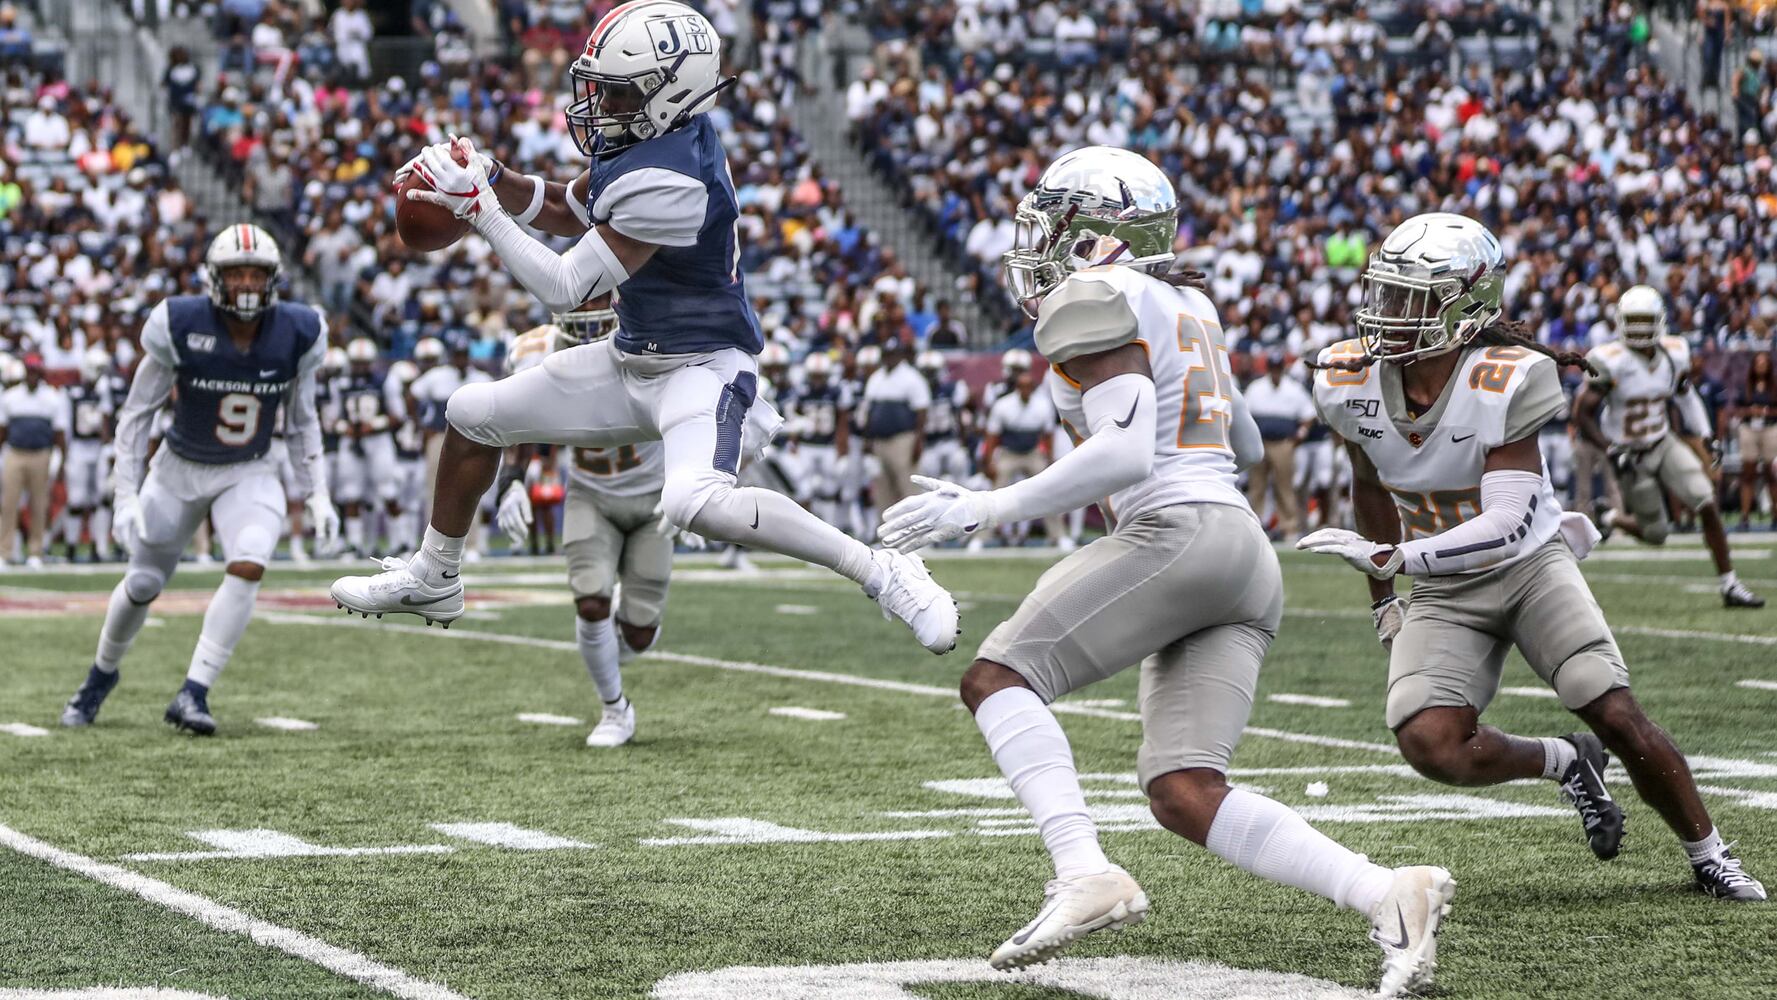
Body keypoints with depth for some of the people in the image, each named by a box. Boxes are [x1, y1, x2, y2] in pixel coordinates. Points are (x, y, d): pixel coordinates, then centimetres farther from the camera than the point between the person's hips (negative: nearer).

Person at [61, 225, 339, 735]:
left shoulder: (297, 333, -13)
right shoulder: (180, 326, -21)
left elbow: (302, 422, 4)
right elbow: (136, 414, -10)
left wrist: (318, 495, -2)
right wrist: (126, 497, -15)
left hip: (250, 475, 1)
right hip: (181, 470, -1)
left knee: (248, 566, -26)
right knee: (142, 583, 10)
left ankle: (193, 694, -20)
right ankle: (102, 674, 41)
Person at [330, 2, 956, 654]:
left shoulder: (665, 179, -29)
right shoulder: (650, 133, -1)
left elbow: (565, 290, -25)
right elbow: (571, 214, 17)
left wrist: (478, 208, -20)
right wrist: (490, 178, 1)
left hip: (703, 363, -10)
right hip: (634, 360, 10)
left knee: (694, 501, -37)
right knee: (472, 414, 14)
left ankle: (884, 573, -26)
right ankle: (433, 582, 34)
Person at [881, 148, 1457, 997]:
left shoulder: (1095, 302, -3)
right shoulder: (1187, 310, 25)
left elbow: (1126, 455, -16)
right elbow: (1245, 444, 36)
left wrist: (983, 510, -15)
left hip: (1179, 533, -9)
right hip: (1250, 565, 9)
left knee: (996, 678, -6)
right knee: (1181, 793, 1)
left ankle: (1085, 874, -25)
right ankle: (1387, 895, -13)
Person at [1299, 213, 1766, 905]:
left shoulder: (1507, 383, -25)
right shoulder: (1350, 382, -12)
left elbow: (1507, 526, -28)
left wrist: (1388, 558, -35)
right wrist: (1381, 600, 15)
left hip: (1530, 565, -3)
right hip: (1443, 593, 3)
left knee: (1620, 719, -12)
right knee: (1430, 744, -20)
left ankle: (1708, 857, 12)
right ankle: (1566, 764, 10)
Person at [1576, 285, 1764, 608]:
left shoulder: (1674, 355, -4)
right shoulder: (1611, 362, -20)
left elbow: (1685, 396, 16)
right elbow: (1583, 414, -16)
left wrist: (1706, 435, 9)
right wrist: (1611, 451, -24)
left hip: (1665, 445, 4)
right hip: (1631, 457, -4)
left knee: (1708, 506, -12)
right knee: (1655, 534, 2)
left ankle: (1730, 586, -3)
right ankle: (1614, 519, 38)